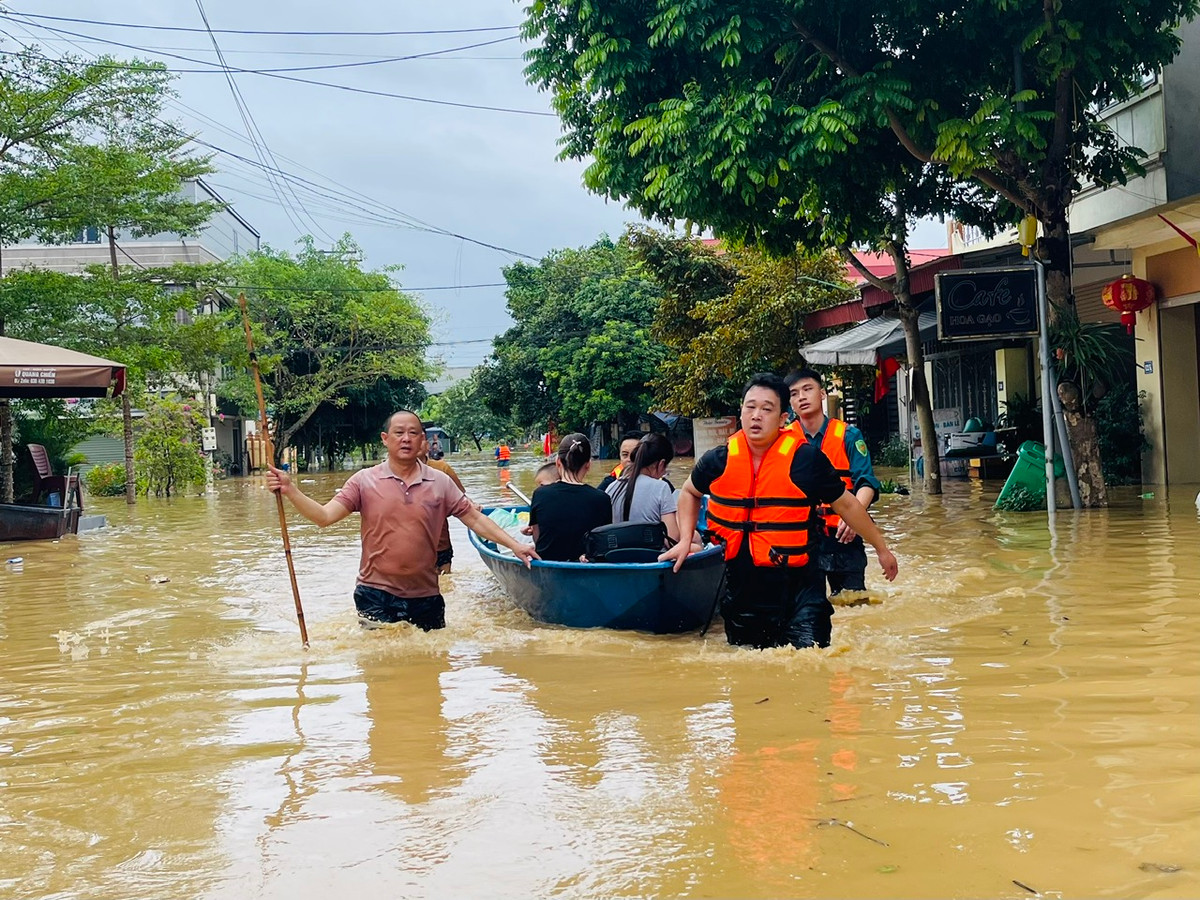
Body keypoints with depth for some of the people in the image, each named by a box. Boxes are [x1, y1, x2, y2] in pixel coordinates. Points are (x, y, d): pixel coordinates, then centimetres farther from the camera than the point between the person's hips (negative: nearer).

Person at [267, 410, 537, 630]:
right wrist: (290, 491, -24)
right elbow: (324, 516, -9)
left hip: (425, 596, 2)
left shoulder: (440, 483, 2)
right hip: (376, 595, -2)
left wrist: (514, 545, -1)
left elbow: (474, 518, 6)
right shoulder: (364, 481, -2)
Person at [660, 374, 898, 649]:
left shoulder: (806, 459, -10)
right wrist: (685, 541, 7)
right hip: (741, 589, 4)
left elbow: (846, 505, 2)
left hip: (796, 587, -3)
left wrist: (881, 548, 10)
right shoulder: (718, 461, -2)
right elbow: (689, 492, 20)